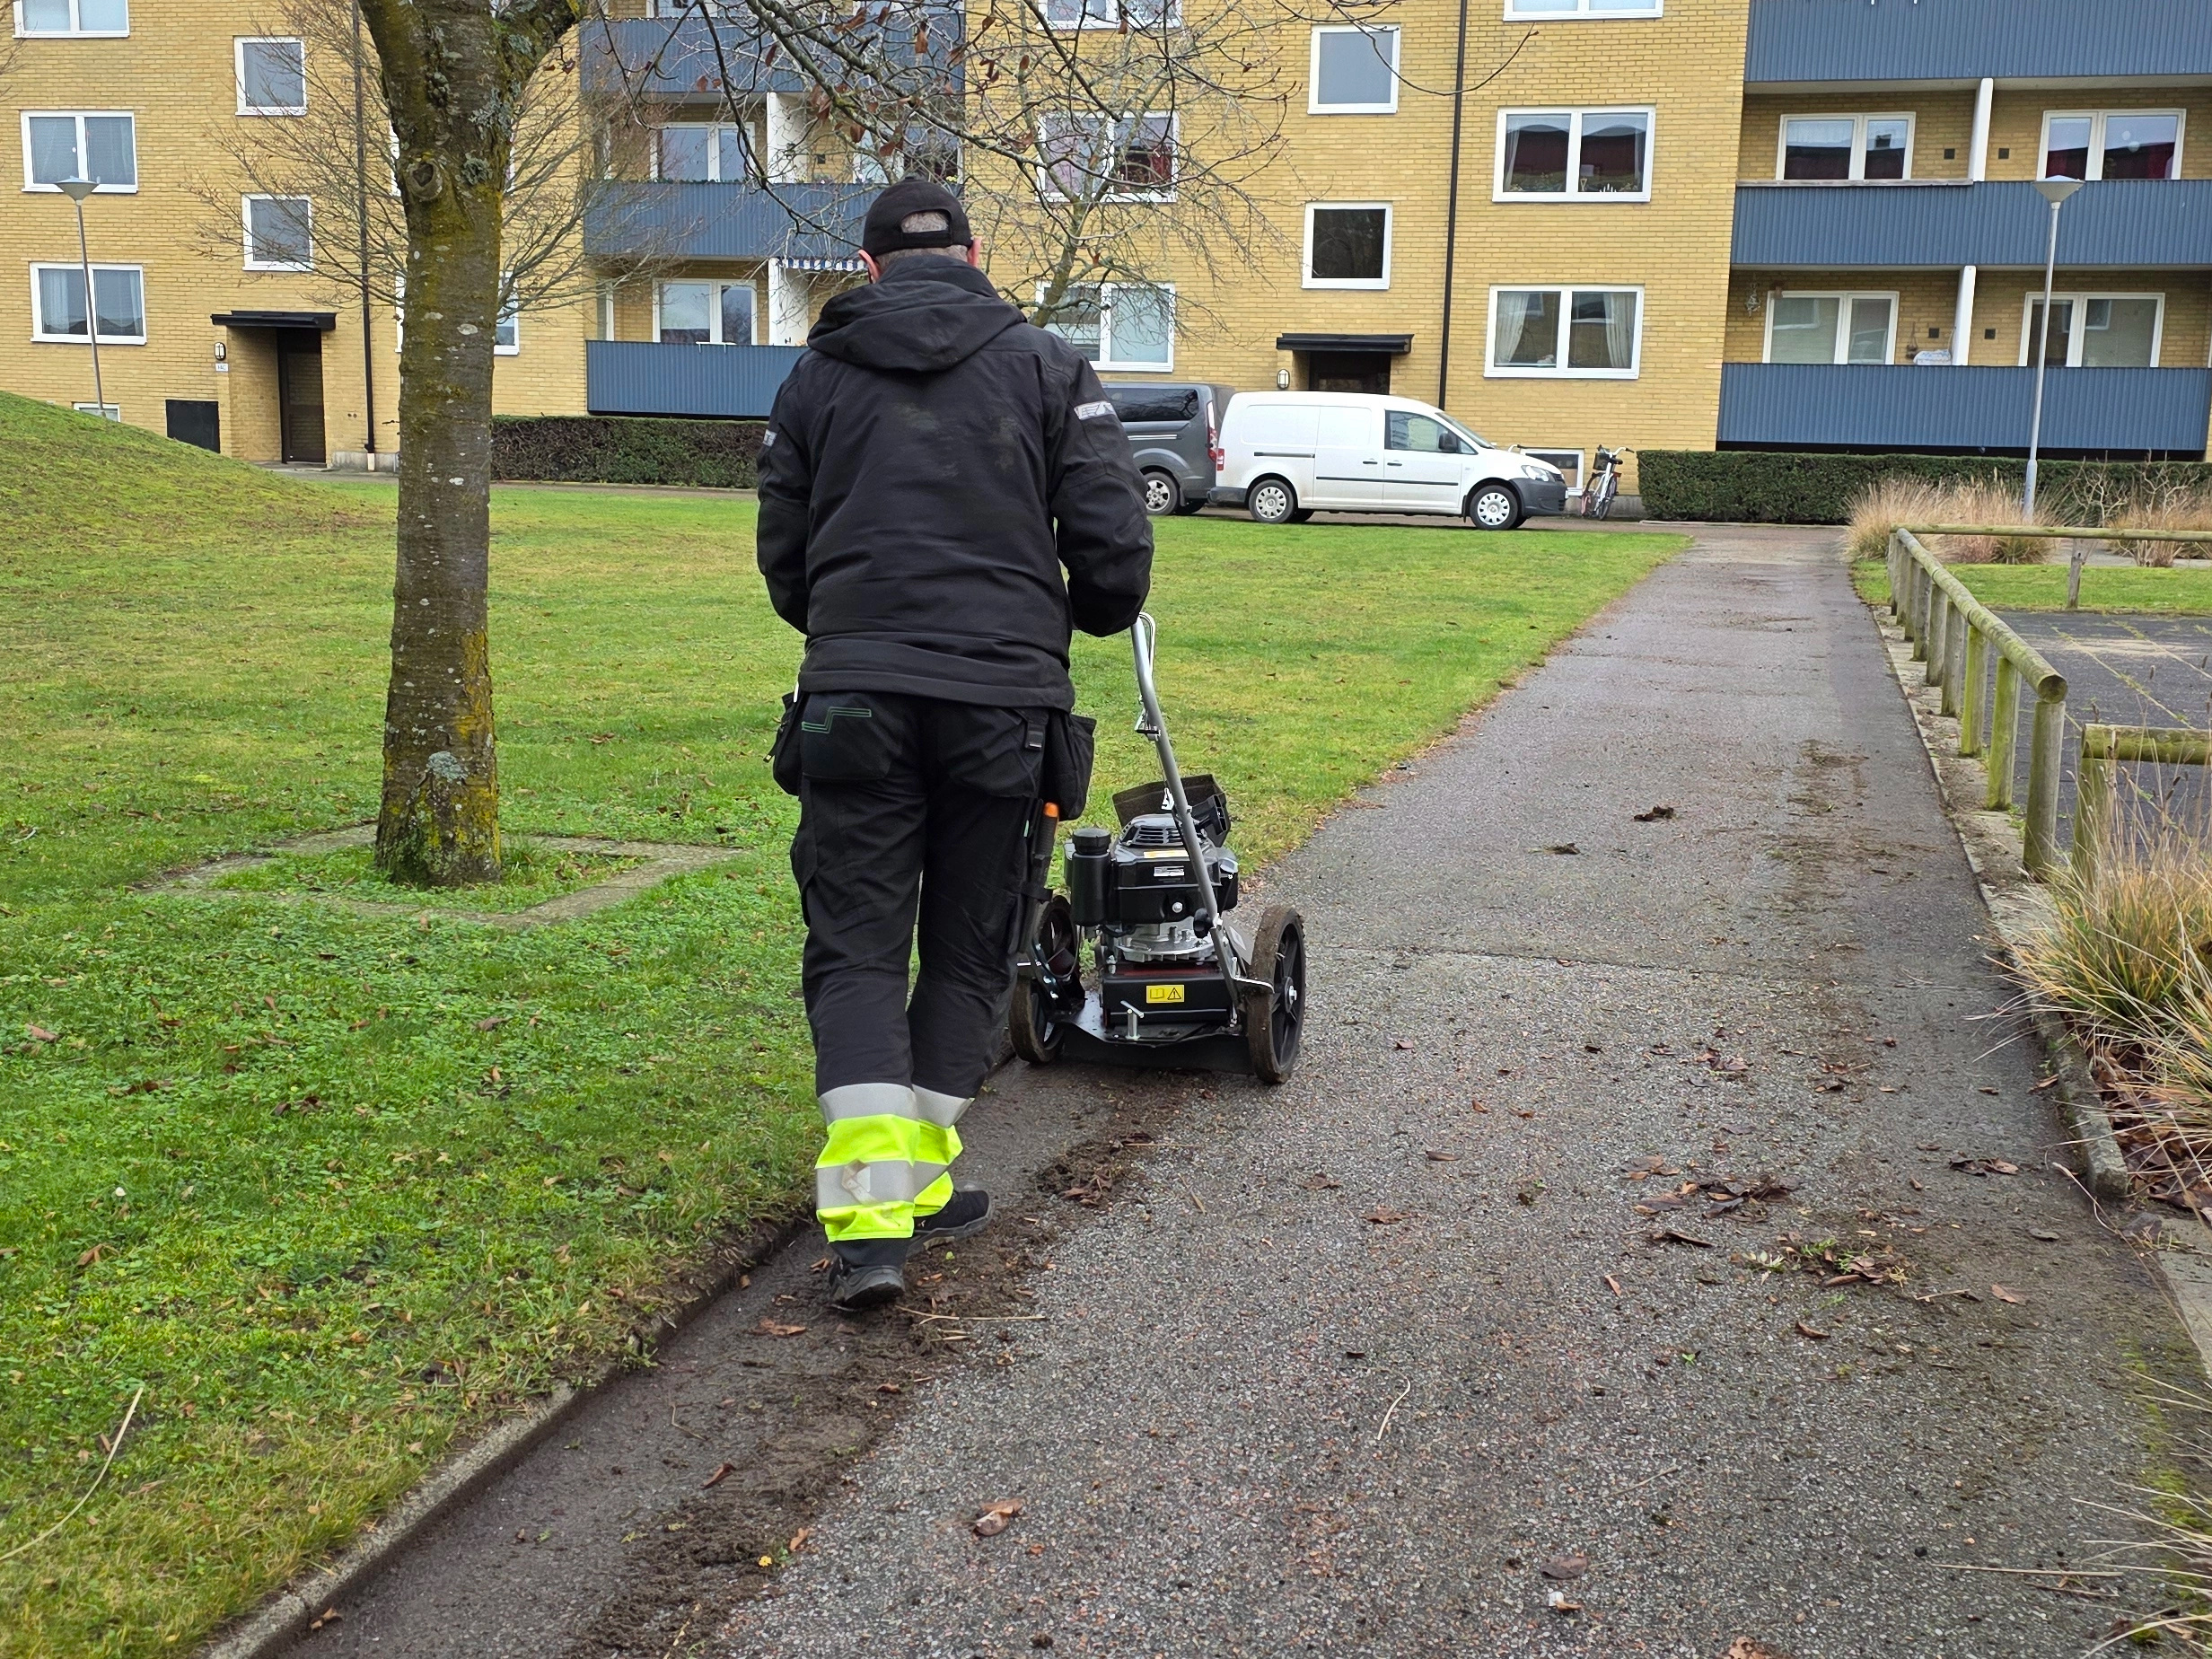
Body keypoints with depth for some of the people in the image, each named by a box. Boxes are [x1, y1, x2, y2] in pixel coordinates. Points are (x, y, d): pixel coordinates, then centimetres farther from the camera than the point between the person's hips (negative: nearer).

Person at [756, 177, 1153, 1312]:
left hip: (853, 698, 1)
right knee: (969, 953, 13)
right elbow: (1115, 543, -2)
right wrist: (1093, 617, 20)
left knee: (854, 953, 3)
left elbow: (783, 557, 14)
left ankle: (867, 1220, -9)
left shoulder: (818, 375, 11)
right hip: (1003, 701, 0)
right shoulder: (1046, 367, 6)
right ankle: (917, 1189, 20)